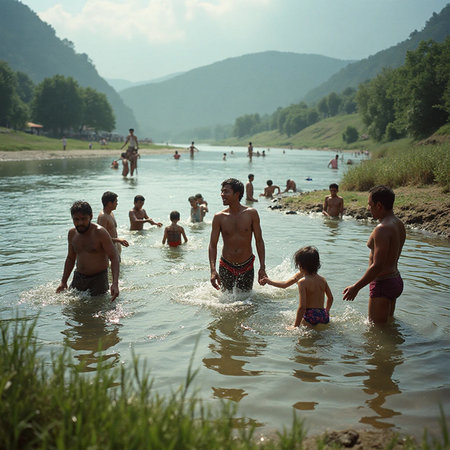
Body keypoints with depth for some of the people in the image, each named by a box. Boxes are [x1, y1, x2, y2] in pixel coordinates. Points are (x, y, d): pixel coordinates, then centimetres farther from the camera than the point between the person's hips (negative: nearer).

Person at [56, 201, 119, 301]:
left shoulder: (100, 232, -16)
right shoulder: (72, 233, 3)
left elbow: (114, 257, -19)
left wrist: (115, 283, -31)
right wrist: (63, 282, 12)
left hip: (98, 278, -5)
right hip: (78, 277, 5)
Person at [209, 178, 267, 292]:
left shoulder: (251, 214, -8)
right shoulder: (219, 217, -7)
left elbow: (259, 241, -3)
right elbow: (212, 245, -5)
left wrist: (262, 268, -9)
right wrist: (213, 270, -18)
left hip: (246, 267, 0)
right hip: (226, 266, 1)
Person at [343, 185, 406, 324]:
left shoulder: (382, 229, -24)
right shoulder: (399, 224, 6)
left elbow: (377, 266, -27)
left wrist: (356, 287, -20)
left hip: (383, 285, -10)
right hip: (396, 280, 10)